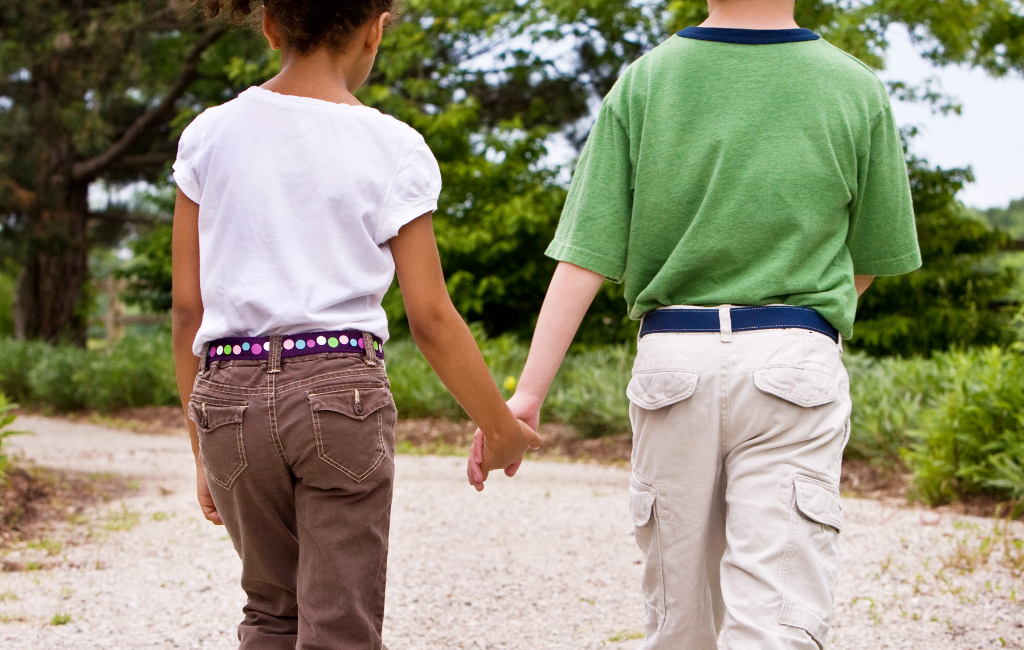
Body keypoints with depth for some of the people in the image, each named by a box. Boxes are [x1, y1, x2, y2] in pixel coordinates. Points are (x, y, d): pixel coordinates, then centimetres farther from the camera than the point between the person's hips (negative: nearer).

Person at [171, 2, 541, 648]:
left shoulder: (209, 134, 5)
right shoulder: (392, 147, -2)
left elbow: (188, 308, 6)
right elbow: (431, 319, -2)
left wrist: (204, 447, 14)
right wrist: (502, 429, 10)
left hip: (229, 394, 3)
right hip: (341, 387, -3)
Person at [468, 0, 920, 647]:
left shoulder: (643, 82, 1)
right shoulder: (860, 91, 0)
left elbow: (586, 255, -5)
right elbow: (873, 259, 13)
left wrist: (528, 392, -5)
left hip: (671, 356, 2)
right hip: (795, 361, -2)